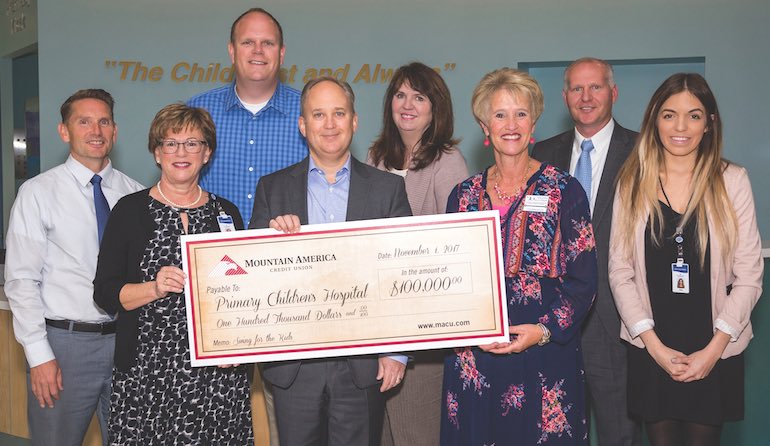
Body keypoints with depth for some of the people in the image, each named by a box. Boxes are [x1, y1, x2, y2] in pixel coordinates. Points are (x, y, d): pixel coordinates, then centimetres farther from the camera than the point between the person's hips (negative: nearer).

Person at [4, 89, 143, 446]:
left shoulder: (135, 194, 4)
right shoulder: (38, 193, -4)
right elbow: (21, 281, -6)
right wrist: (39, 356, -11)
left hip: (126, 338, 3)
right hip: (65, 340, -3)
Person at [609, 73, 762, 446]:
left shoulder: (732, 181, -4)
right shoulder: (632, 182, -1)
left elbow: (749, 275, -4)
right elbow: (620, 272, -2)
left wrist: (714, 349, -9)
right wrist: (654, 345, -9)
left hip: (714, 353, 0)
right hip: (649, 350, 1)